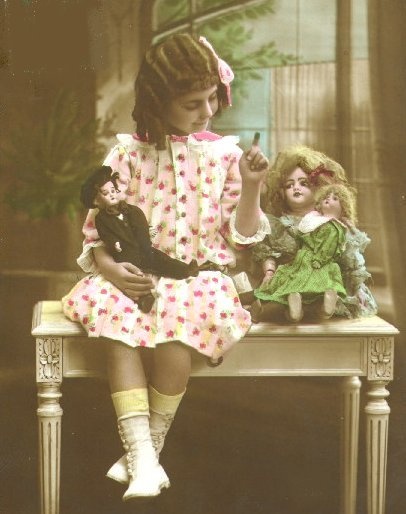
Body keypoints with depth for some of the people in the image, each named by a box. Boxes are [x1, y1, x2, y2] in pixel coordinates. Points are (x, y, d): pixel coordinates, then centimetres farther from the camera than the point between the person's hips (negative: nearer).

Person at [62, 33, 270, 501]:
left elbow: (239, 236, 4)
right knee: (113, 315, -33)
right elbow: (97, 227, 3)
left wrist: (251, 186, -11)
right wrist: (110, 267, -16)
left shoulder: (223, 153, 3)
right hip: (137, 278, 1)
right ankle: (144, 461, -33)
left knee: (178, 326, -34)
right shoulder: (129, 153, 2)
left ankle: (146, 448, -13)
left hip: (199, 276, -1)